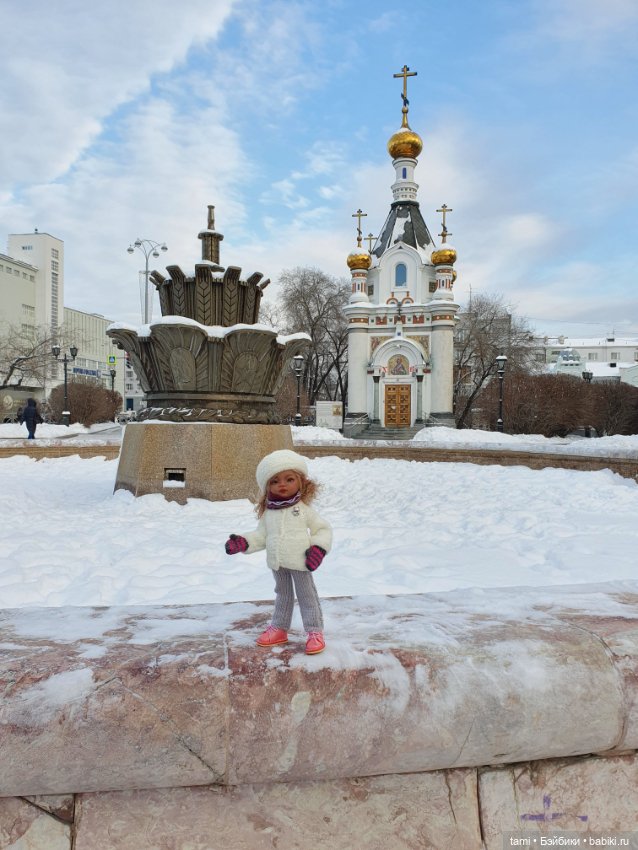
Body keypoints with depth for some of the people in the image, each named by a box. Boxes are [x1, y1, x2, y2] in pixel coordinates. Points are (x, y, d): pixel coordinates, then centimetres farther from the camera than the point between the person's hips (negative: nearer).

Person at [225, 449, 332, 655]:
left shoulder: (303, 509, -8)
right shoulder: (268, 512, 2)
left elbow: (323, 528, -3)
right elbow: (261, 535, 9)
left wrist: (318, 548, -17)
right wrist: (243, 542, -6)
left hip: (299, 562, -4)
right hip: (277, 564, 4)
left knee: (306, 596, 6)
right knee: (282, 595, 21)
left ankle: (315, 631, 17)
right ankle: (279, 628, 35)